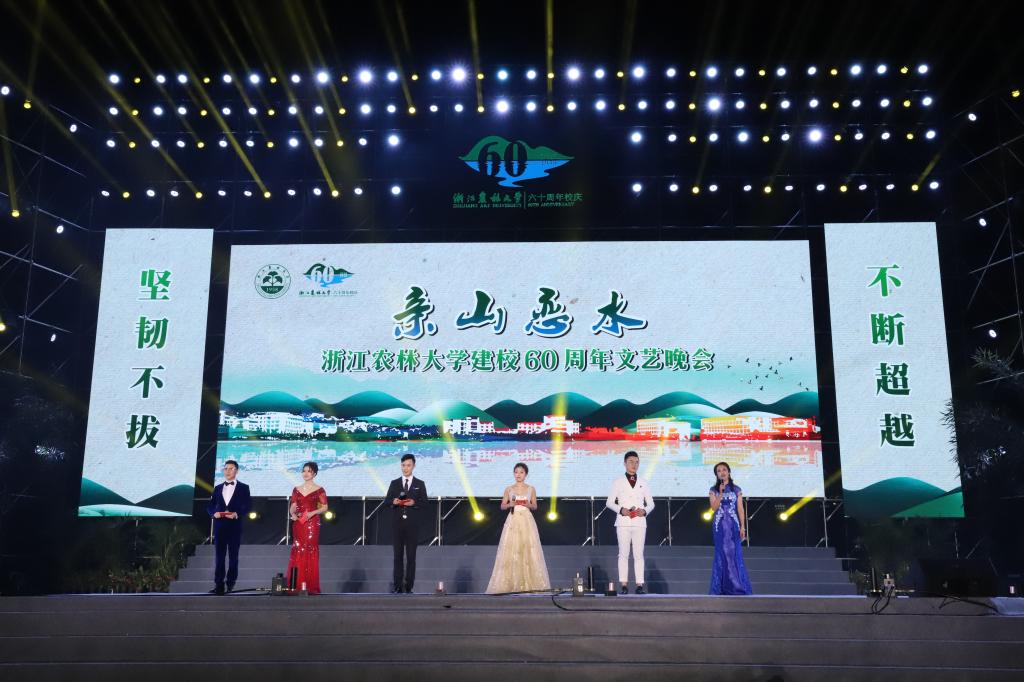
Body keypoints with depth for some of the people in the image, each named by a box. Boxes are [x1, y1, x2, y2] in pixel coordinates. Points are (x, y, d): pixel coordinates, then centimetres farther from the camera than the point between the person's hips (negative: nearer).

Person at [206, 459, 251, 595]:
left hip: (234, 526, -3)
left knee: (233, 556, 3)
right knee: (219, 556, 1)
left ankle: (230, 585, 9)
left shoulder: (243, 487, 5)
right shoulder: (218, 488, 16)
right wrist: (214, 513, -9)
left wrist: (237, 514, -20)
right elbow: (210, 506, 12)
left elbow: (247, 506, -4)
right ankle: (219, 585, 1)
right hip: (219, 526, 3)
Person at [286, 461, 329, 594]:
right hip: (298, 523, 4)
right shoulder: (296, 489, 12)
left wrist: (312, 513, -16)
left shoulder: (319, 490, 1)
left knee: (311, 552, -5)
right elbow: (292, 507, 13)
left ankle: (310, 586, -1)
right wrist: (293, 514, -8)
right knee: (297, 551, 1)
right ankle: (297, 585, 6)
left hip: (312, 523, -4)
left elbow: (324, 507, -1)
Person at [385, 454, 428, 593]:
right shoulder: (394, 483, 9)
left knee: (411, 556, 1)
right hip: (397, 523, 1)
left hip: (412, 524, -1)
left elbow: (424, 504, 2)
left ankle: (408, 586, 5)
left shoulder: (420, 484, 5)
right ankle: (398, 585, 7)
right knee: (398, 555, 3)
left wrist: (414, 503, -16)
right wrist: (393, 501, -15)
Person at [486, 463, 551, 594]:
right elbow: (502, 506, 8)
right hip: (513, 521, 0)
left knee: (528, 549, -5)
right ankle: (511, 583, -4)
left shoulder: (531, 489, 7)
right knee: (511, 551, -6)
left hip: (527, 521, 0)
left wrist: (529, 505, -11)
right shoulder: (509, 489, 6)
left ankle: (529, 583, -2)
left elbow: (535, 506, 9)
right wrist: (510, 504, -11)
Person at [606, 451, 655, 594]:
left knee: (638, 554, -1)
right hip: (623, 522, -1)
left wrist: (644, 511, -8)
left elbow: (651, 504, 13)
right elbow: (609, 502, 5)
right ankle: (623, 585, -3)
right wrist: (621, 510, -12)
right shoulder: (618, 482, 8)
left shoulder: (643, 483, 13)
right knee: (623, 554, -3)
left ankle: (639, 584, 0)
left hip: (639, 523, 2)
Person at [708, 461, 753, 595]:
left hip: (733, 524, 0)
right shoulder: (713, 490, 4)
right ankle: (722, 587, 5)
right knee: (722, 555, 0)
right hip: (720, 525, 0)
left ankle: (738, 586, 5)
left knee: (736, 555, -2)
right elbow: (714, 507, -8)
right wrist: (721, 492, -16)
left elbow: (740, 509, 3)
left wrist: (743, 527, -4)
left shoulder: (736, 489, 5)